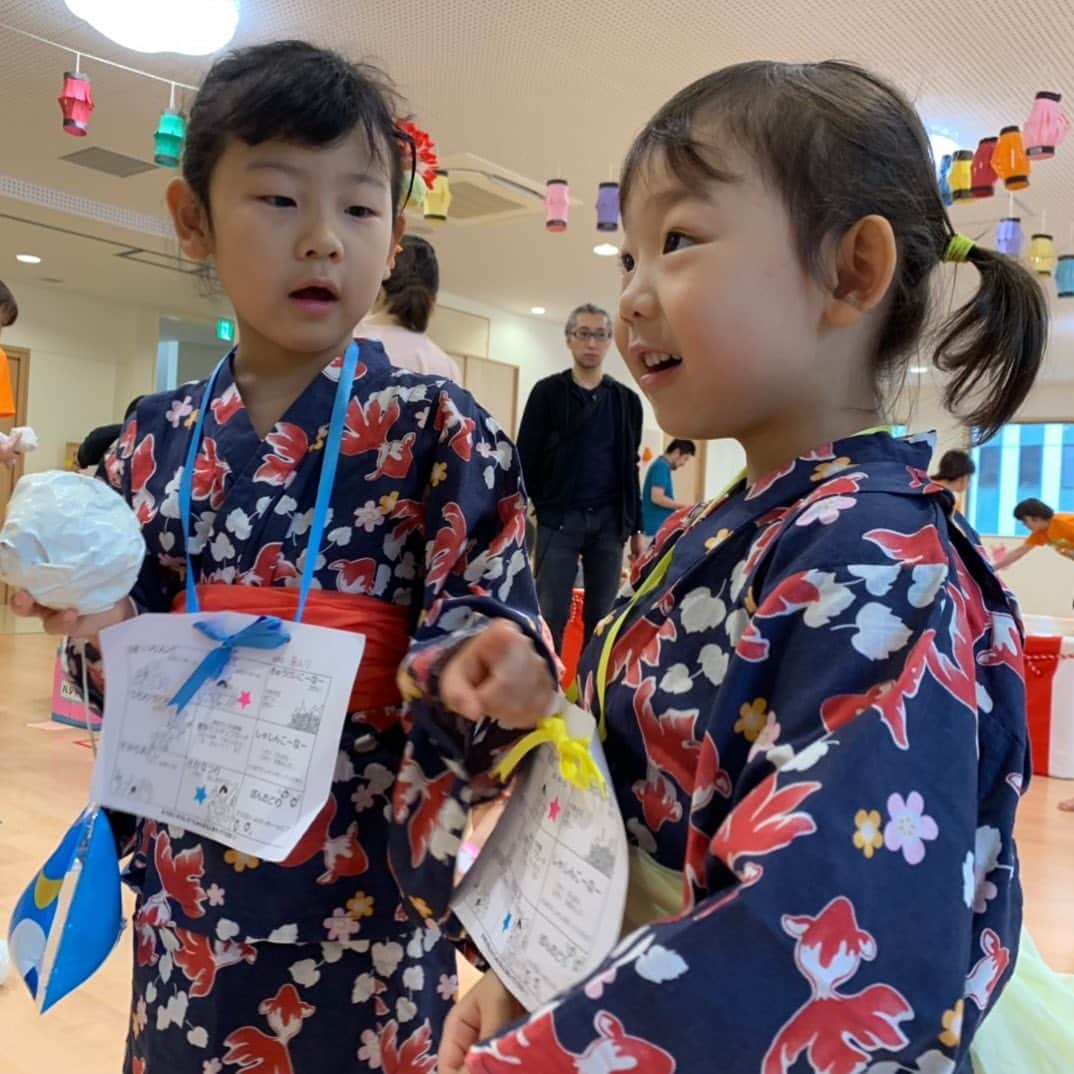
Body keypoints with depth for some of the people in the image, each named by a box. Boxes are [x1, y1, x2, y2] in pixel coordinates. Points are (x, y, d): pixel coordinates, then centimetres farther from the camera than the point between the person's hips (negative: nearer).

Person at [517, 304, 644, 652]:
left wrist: (637, 528, 11)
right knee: (550, 615, -3)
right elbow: (526, 458, 0)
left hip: (609, 521, 3)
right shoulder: (547, 392, 2)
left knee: (602, 618, 7)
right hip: (559, 519, -3)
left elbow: (630, 468, 13)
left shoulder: (627, 400, 11)